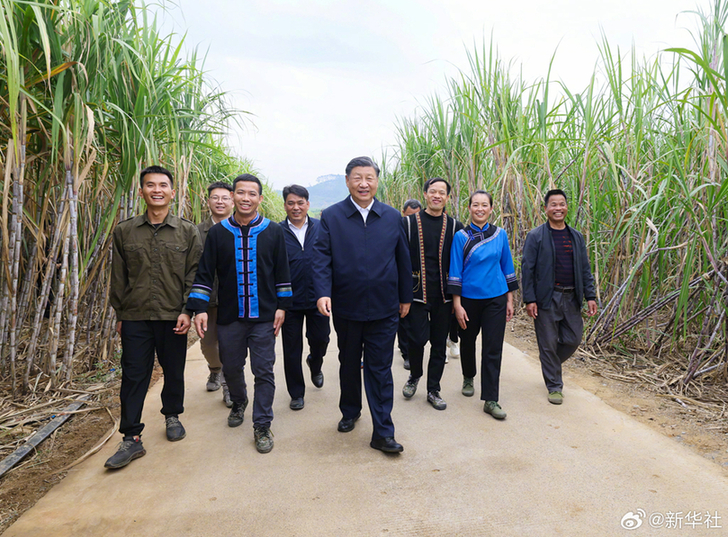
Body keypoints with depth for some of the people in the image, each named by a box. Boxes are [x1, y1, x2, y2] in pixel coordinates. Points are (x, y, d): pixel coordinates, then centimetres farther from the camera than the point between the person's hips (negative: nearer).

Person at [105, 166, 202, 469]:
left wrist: (187, 310, -7)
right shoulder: (124, 232, 7)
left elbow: (194, 274, 1)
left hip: (173, 317, 0)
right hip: (135, 318, 1)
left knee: (174, 372, 12)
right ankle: (132, 439, 13)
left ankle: (172, 416, 35)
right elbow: (118, 277, 10)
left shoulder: (187, 232, 3)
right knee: (133, 376, 2)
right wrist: (120, 314, 9)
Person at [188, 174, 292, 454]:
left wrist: (282, 306, 1)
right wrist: (199, 308, -5)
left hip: (264, 316, -1)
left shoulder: (273, 232, 1)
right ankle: (238, 403, 44)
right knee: (231, 368, 15)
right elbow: (205, 273, 2)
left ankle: (262, 426, 13)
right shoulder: (217, 232, 3)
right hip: (229, 316, 2)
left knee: (264, 371, 0)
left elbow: (282, 272, 4)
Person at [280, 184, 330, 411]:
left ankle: (315, 365, 45)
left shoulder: (321, 228, 0)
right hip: (290, 301, -1)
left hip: (317, 298, 1)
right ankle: (296, 393, 27)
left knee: (320, 339, 9)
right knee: (292, 349, 9)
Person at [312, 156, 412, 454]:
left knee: (380, 370, 3)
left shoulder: (392, 217, 3)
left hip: (383, 309, 0)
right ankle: (350, 412, 41)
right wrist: (323, 292, -21)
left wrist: (405, 297, 10)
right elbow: (321, 257, -8)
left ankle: (383, 433, 13)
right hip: (346, 307, 1)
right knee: (349, 364, 19)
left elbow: (403, 260, 8)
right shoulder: (331, 216, -2)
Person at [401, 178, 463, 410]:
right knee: (418, 338, -7)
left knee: (439, 344, 8)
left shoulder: (454, 226, 5)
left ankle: (433, 390, 24)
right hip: (417, 293, -2)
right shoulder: (409, 223, 1)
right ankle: (414, 376, 24)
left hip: (443, 295, 2)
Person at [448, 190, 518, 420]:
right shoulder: (461, 236, -5)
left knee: (493, 349, -1)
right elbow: (455, 271, -6)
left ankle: (490, 400, 6)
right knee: (468, 341, 16)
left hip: (495, 299, 1)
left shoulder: (500, 235, 3)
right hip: (469, 298, -1)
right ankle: (468, 378, 43)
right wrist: (457, 305, -10)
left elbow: (507, 267, 9)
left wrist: (510, 300, 7)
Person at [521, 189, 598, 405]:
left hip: (571, 298, 5)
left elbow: (585, 269, 13)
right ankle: (554, 386, 19)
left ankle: (550, 365, 37)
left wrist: (590, 296, 6)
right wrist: (529, 300, -12)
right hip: (546, 298, -5)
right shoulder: (536, 236, -4)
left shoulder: (576, 237, 11)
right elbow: (527, 269, -7)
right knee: (548, 343, 3)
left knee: (573, 339, 9)